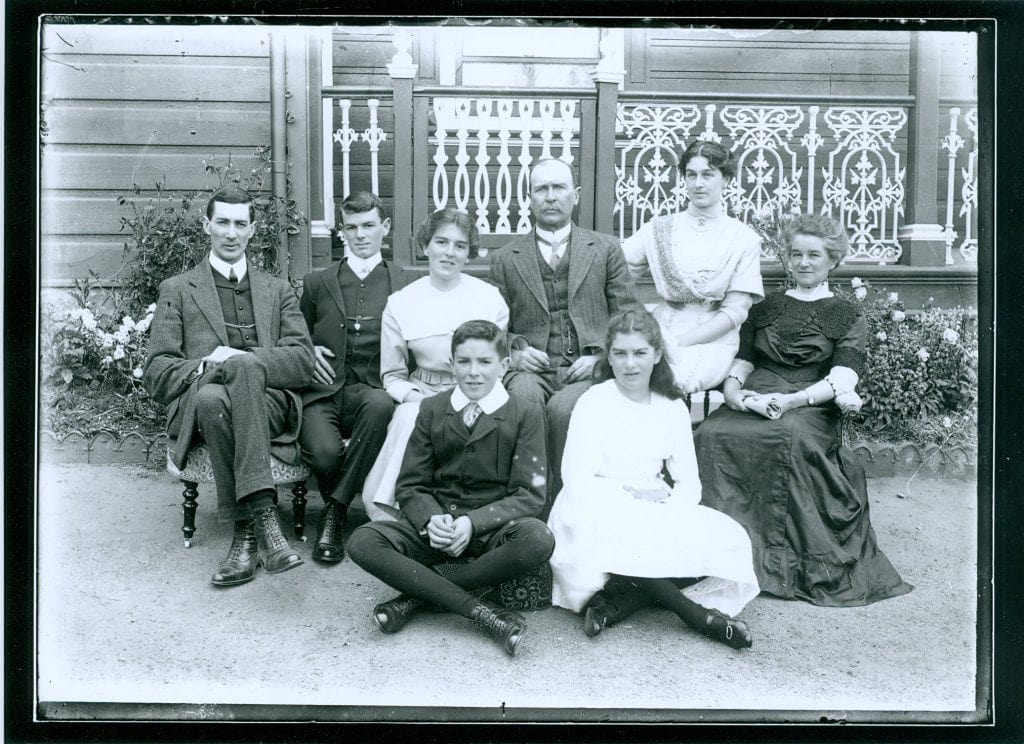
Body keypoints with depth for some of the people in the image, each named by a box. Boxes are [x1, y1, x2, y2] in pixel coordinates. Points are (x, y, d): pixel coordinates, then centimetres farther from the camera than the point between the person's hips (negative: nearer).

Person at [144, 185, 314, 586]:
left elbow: (303, 361, 6)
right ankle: (260, 520, -35)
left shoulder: (278, 291, 22)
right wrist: (205, 366, -12)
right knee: (212, 396, -37)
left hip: (270, 404, 0)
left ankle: (247, 531, -40)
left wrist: (238, 359, -10)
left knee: (243, 366, -35)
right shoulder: (177, 290, 19)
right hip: (198, 406, 0)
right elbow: (156, 373, 9)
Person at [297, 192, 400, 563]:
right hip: (320, 392, 1)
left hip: (370, 390, 0)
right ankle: (337, 506, 5)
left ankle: (334, 511, -21)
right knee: (324, 453, -31)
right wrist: (308, 351, 3)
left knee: (381, 404, -38)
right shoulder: (317, 283, 18)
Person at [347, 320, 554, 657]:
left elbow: (529, 494, -5)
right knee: (362, 542, -24)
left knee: (538, 538, -35)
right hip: (436, 524, 2)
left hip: (492, 526, -2)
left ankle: (418, 596, -20)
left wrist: (473, 522, -21)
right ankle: (482, 613, -28)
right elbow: (410, 486, 5)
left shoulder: (525, 414, 0)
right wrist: (431, 520, -18)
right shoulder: (432, 409, 8)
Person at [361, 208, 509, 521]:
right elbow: (392, 375, 12)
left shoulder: (490, 298, 6)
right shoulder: (401, 302, 8)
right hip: (421, 395, 2)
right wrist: (410, 395, -10)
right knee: (408, 419, -33)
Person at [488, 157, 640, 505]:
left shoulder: (605, 249, 14)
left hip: (586, 368, -1)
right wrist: (515, 349, -4)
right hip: (532, 368, 1)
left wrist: (601, 356, -5)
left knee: (564, 406, -33)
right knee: (523, 396, -33)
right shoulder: (506, 258, 17)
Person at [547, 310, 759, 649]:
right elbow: (578, 483, -12)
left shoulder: (673, 407, 10)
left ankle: (609, 600, -22)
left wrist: (666, 502, -16)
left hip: (656, 517, 5)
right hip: (600, 511, -4)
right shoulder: (593, 402, -3)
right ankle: (696, 613, -20)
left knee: (726, 541, -22)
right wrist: (632, 493, -16)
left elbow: (690, 485, 6)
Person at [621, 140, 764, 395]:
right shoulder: (660, 228, 9)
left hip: (712, 338, -1)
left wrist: (679, 342, -13)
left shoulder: (744, 238, 5)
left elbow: (735, 311, -2)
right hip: (662, 332, 1)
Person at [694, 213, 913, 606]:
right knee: (712, 434, -30)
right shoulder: (767, 307, 24)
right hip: (754, 403, 3)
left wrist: (790, 400, -18)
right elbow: (742, 362, 17)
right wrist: (733, 390, -7)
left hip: (810, 407, -3)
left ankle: (783, 558, -26)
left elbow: (841, 379, -2)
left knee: (791, 438, -38)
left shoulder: (846, 314, 13)